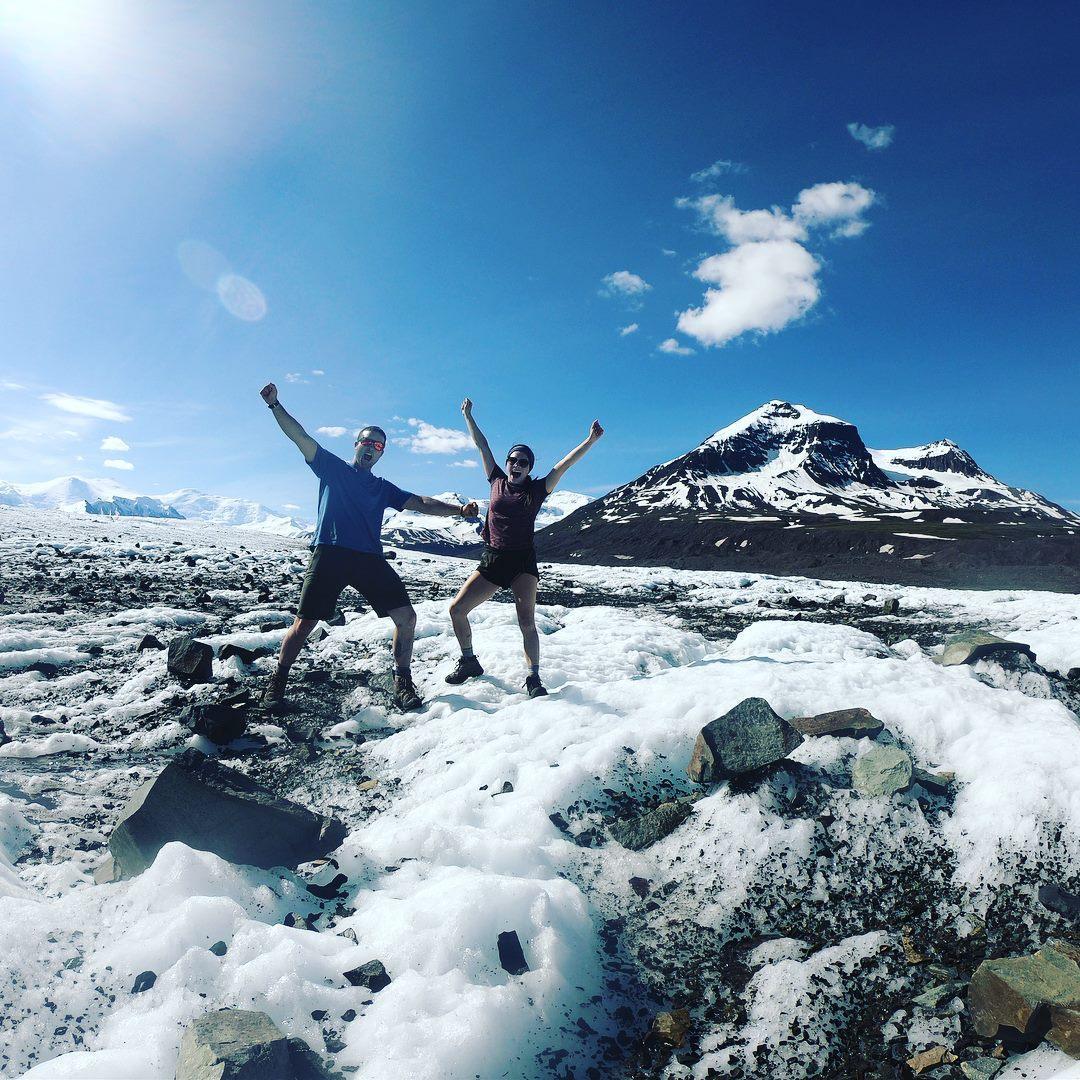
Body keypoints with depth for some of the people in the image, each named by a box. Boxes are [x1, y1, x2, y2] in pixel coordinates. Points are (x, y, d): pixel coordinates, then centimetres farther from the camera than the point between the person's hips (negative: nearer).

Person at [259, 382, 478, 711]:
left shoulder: (384, 488, 22)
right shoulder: (332, 467, 16)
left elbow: (421, 503, 12)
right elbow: (299, 436, 7)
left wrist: (457, 509, -2)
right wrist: (275, 404, -5)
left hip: (370, 558, 3)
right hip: (329, 554, -3)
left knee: (406, 617, -8)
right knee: (303, 624, -6)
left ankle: (403, 684, 7)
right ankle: (277, 682, 18)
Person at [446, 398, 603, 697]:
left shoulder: (537, 489, 2)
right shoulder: (497, 482, 10)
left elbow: (565, 463, -4)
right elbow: (482, 445, 14)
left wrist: (590, 441, -12)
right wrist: (468, 416, 20)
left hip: (523, 561, -3)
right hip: (492, 560, 4)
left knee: (526, 622, -15)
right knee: (457, 609, -1)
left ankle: (533, 679, -8)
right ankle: (469, 661, 18)